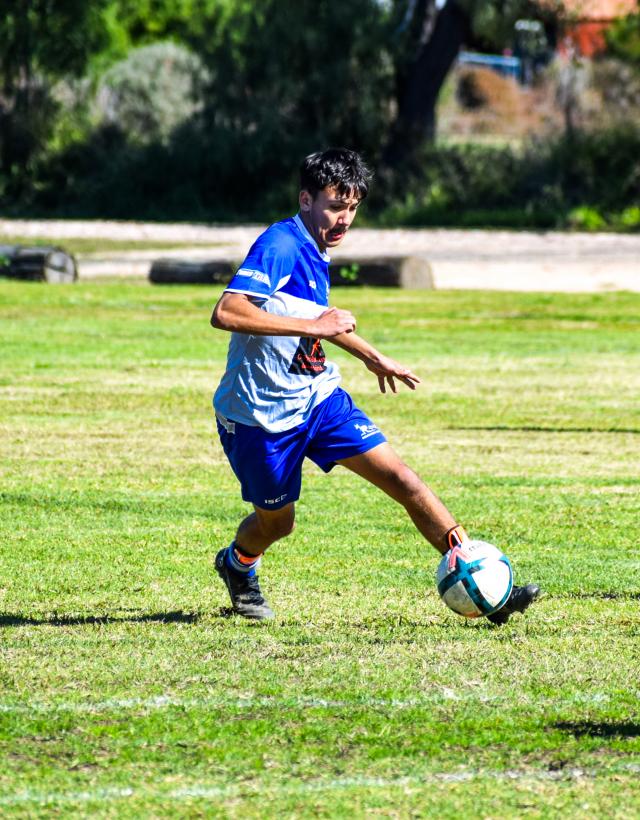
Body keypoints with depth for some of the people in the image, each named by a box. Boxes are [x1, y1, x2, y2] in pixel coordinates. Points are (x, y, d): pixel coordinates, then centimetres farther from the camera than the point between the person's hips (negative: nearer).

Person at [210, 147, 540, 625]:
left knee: (402, 478, -7)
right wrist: (312, 327, -31)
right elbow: (226, 313, -34)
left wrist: (373, 358, 35)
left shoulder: (316, 251, 8)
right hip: (262, 413, -7)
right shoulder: (280, 245, -20)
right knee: (276, 522, 11)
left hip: (319, 397, 7)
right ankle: (237, 565, 48)